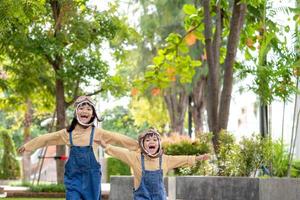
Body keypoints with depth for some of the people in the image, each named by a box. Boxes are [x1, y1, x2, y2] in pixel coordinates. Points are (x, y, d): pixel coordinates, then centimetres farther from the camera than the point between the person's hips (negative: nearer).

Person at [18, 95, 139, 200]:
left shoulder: (97, 133, -4)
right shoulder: (67, 133, 1)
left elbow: (118, 138, -1)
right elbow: (46, 138, 10)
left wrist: (138, 146, 0)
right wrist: (27, 146, 17)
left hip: (91, 177, 0)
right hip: (73, 177, 0)